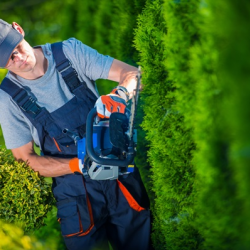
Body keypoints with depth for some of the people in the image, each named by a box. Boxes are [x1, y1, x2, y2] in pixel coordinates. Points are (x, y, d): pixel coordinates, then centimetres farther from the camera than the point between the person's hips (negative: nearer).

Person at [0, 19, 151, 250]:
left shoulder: (70, 51, -7)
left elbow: (132, 74, -8)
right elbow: (25, 158, -5)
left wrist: (118, 94, -32)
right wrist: (77, 166, -21)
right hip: (74, 191, -1)